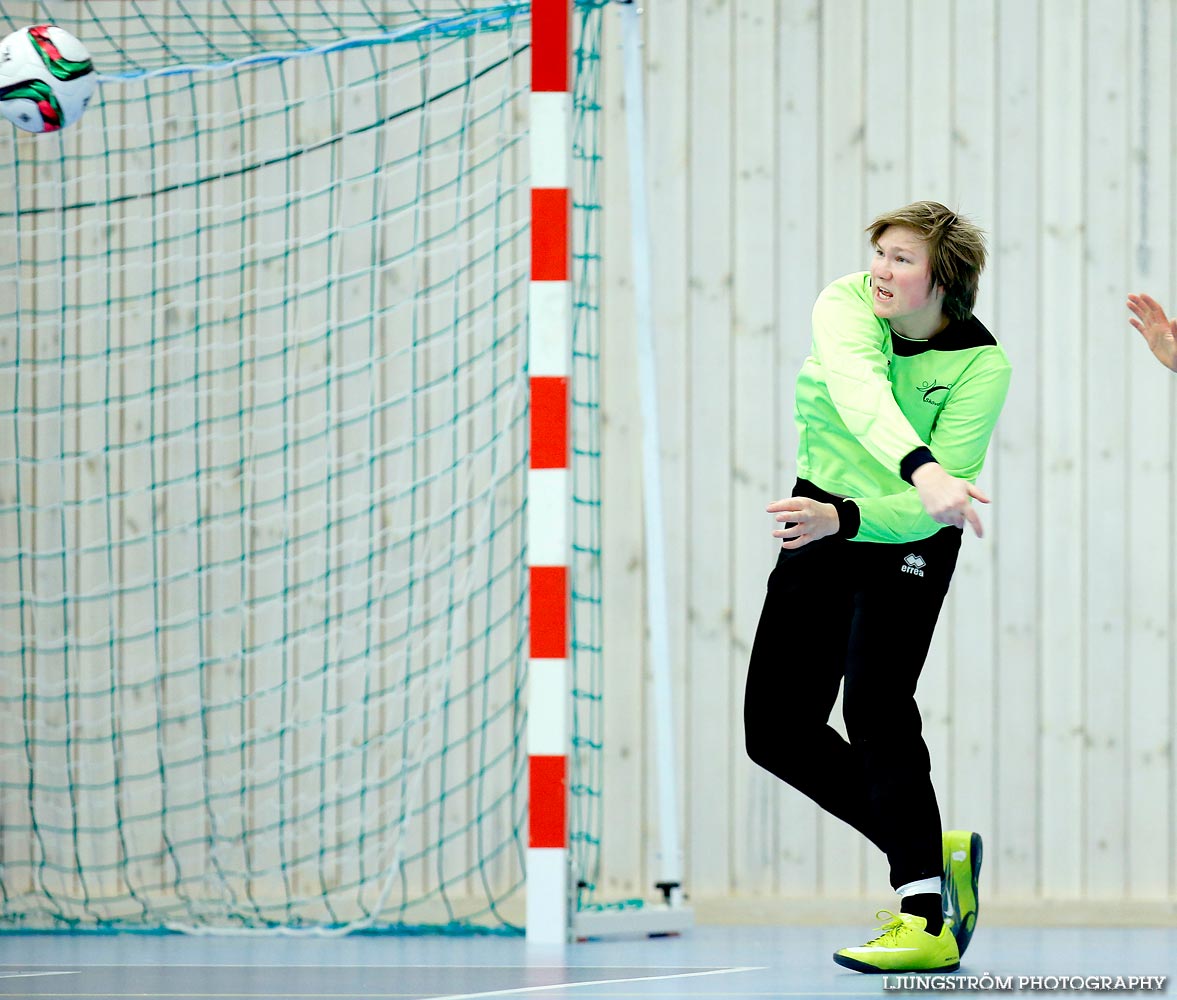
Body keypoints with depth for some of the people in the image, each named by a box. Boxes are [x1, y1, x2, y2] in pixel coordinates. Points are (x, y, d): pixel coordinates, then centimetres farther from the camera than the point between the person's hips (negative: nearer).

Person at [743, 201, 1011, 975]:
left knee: (874, 707, -22)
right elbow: (857, 387, -41)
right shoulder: (846, 304, -18)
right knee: (777, 730, 1)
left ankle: (927, 924, -19)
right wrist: (922, 470, -57)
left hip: (908, 539, -4)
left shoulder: (981, 366, -22)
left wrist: (842, 519, -39)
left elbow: (931, 508, -25)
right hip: (825, 519, 5)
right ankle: (930, 851, 17)